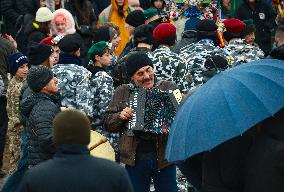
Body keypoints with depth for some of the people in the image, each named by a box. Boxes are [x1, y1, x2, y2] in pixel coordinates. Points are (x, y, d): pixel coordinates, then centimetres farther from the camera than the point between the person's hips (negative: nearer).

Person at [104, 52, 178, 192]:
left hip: (164, 157, -1)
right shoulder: (122, 92, 7)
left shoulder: (169, 88, 2)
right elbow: (108, 123, 9)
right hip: (135, 159, 1)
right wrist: (120, 116, -10)